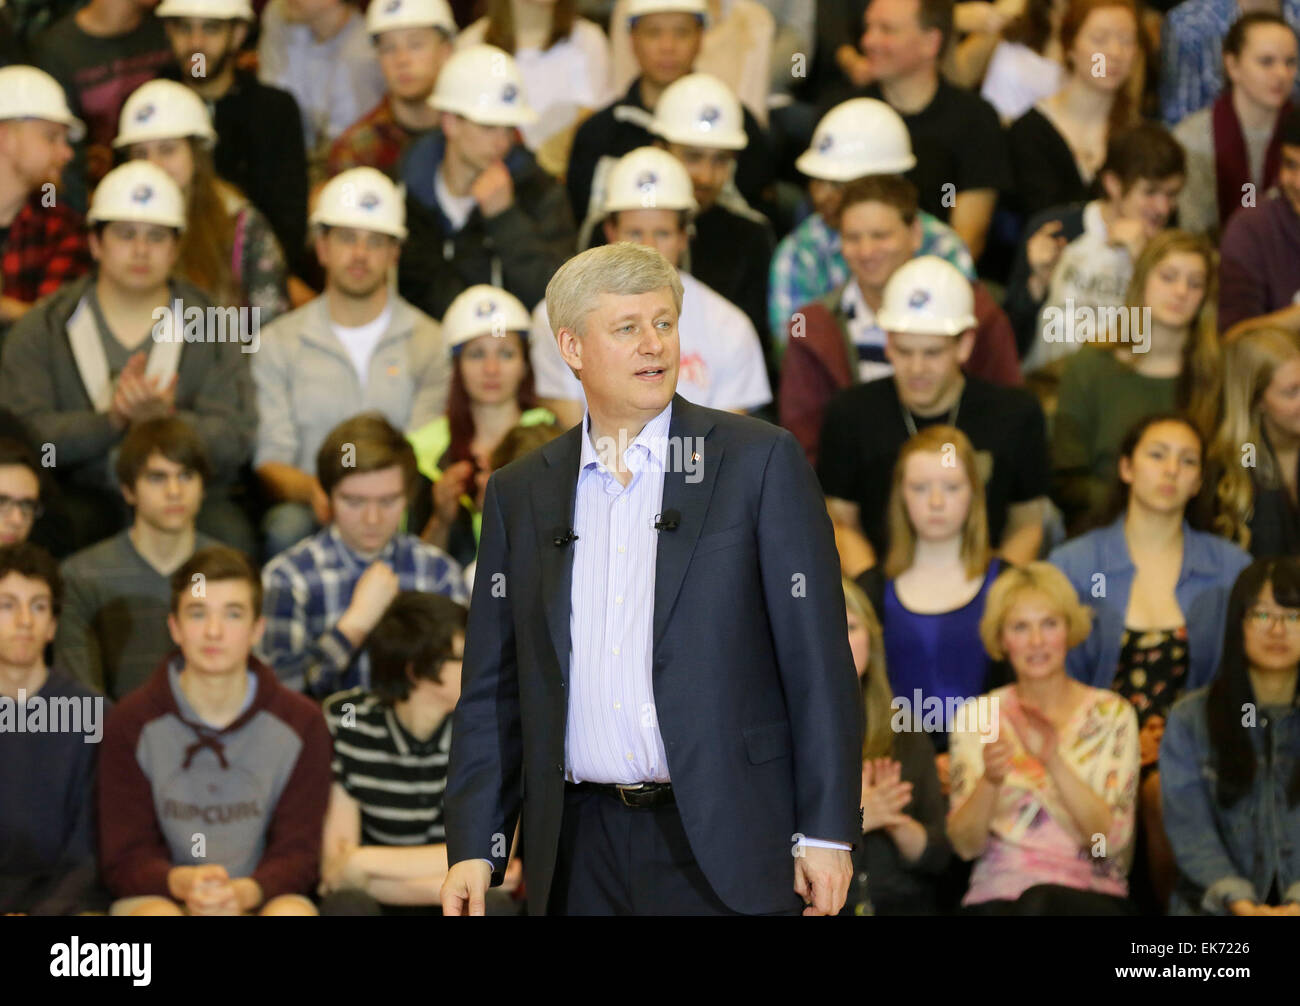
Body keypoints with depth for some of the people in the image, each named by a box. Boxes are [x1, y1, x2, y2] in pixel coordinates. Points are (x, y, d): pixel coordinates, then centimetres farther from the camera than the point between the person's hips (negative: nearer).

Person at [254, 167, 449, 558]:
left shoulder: (430, 342, 12)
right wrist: (313, 491, -20)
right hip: (308, 508, 1)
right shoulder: (279, 342, 13)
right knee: (287, 525, -36)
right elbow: (271, 461, 5)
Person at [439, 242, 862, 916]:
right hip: (579, 855, 3)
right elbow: (493, 689, 13)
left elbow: (818, 658, -2)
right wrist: (472, 848, 5)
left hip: (723, 847, -3)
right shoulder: (519, 493, 11)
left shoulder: (760, 461, 1)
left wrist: (826, 832, -7)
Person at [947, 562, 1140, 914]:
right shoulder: (977, 715, 9)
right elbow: (965, 845, -1)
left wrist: (1055, 762, -19)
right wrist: (990, 780, -21)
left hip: (1092, 897, 0)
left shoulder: (1111, 714, 6)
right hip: (998, 894, 0)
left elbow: (1111, 839, -5)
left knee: (1040, 901, -35)